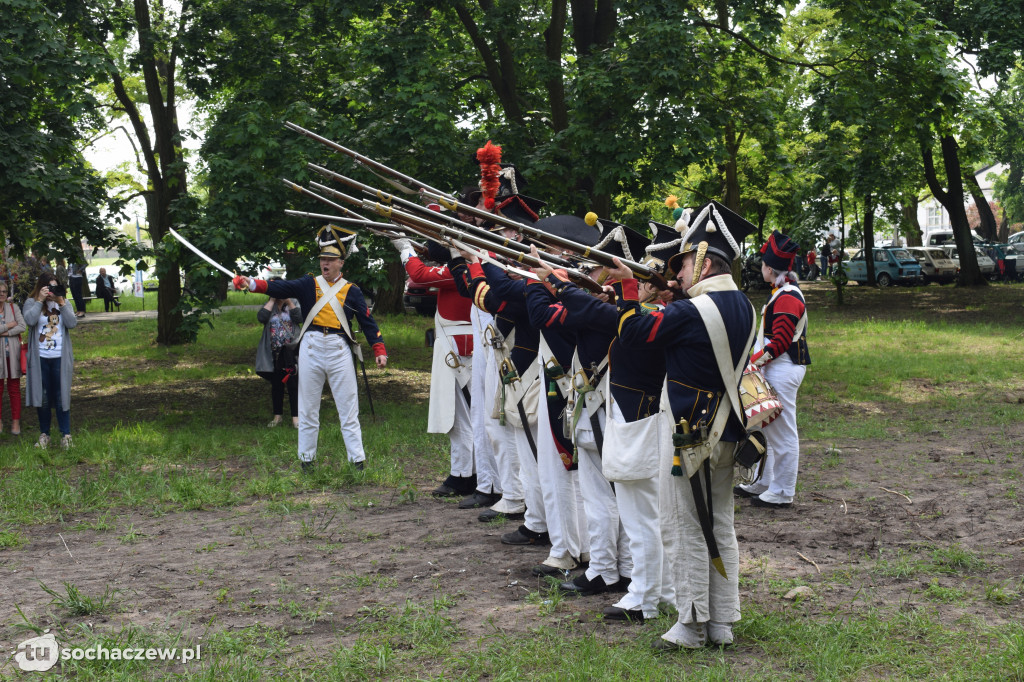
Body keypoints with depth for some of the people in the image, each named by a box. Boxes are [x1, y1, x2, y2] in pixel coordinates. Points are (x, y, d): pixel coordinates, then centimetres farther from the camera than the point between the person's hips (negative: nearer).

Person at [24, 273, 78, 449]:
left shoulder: (64, 302, 7)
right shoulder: (32, 302, 2)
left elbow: (72, 324, -8)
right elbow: (30, 320, -18)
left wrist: (61, 303, -12)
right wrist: (40, 300, -16)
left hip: (60, 358, 0)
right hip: (40, 359, 0)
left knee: (61, 397, 0)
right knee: (42, 397, 6)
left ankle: (66, 435, 4)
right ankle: (44, 435, 16)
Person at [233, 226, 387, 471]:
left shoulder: (352, 291, 6)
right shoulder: (308, 284, 7)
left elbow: (367, 321, 5)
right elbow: (280, 287, -6)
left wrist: (379, 350, -5)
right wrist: (251, 283, -22)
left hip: (339, 350, -1)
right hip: (311, 349, 1)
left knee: (348, 409, 0)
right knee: (307, 409, 7)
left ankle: (357, 459, 6)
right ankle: (306, 459, 17)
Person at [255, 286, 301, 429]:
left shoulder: (293, 304, 5)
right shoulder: (269, 306, 8)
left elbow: (299, 318, -13)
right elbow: (261, 317, -13)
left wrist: (288, 301, -11)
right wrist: (273, 300, -9)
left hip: (291, 352, -2)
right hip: (274, 354, 2)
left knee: (293, 384, -2)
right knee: (276, 385, 10)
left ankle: (295, 417, 3)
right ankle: (277, 415, 21)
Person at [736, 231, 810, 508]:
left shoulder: (787, 298, -19)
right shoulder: (784, 292, 14)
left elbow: (779, 342, -23)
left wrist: (753, 362, -20)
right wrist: (755, 359, 15)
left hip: (783, 371, -11)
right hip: (775, 370, 11)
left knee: (782, 433, -3)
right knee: (768, 428, 17)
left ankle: (782, 493, 4)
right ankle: (762, 484, 27)